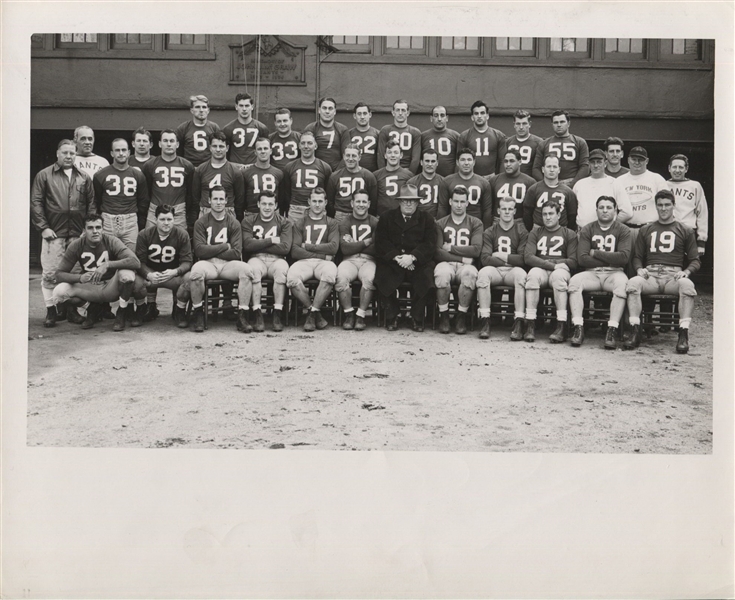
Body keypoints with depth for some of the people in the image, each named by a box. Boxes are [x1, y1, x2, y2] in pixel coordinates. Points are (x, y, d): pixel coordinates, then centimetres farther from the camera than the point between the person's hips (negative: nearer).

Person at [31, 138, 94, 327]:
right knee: (50, 272, -2)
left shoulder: (83, 177, 12)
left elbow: (91, 203, 12)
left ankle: (71, 309, 16)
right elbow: (35, 203, 0)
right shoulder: (44, 175, 4)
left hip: (78, 234, 3)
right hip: (54, 233, -2)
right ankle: (51, 310, 6)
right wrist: (43, 227, -8)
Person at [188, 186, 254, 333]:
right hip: (208, 264, -1)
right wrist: (224, 246, -5)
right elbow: (199, 250, -6)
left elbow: (236, 253, -1)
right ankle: (198, 313, -13)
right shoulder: (201, 222, 7)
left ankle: (242, 314, -20)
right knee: (196, 270, -36)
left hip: (228, 264, 1)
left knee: (246, 269, -30)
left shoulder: (233, 223, 9)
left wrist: (211, 250, -5)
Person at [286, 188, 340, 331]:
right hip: (304, 261, 1)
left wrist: (308, 246, 0)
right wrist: (322, 254, -4)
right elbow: (294, 251, 4)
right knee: (292, 277, -33)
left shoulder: (331, 223, 18)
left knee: (330, 275, -37)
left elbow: (333, 248, 1)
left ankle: (313, 313, -23)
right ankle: (315, 312, -16)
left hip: (324, 261, -1)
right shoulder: (300, 223, 18)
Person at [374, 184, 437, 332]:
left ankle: (417, 318, -8)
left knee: (425, 279, -29)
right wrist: (396, 257, -15)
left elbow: (430, 243, -1)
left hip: (419, 262, 0)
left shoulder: (426, 218, 12)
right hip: (391, 261, 0)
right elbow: (381, 242, 1)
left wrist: (412, 257, -17)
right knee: (382, 278, -28)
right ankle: (392, 315, -6)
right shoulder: (387, 218, 14)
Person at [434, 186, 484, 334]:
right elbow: (437, 253, -1)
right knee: (441, 272, -37)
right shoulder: (440, 224, 13)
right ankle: (444, 316, -18)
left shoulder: (475, 223, 13)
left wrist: (451, 248, -1)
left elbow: (476, 250, -2)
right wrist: (462, 258, -8)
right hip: (447, 263, 0)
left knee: (470, 273, -37)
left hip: (465, 266, 0)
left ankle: (461, 316, -18)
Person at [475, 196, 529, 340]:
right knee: (483, 272, -32)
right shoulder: (489, 232, 12)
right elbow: (485, 258, -3)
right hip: (495, 270, 1)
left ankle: (519, 323, -35)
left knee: (521, 273, -35)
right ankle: (484, 322, -32)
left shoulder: (521, 231, 9)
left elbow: (523, 259, -3)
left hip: (513, 271, -1)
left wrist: (501, 255, -2)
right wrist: (510, 260, -7)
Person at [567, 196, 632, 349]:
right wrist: (610, 260, -5)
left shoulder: (623, 230, 7)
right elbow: (582, 259, -2)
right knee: (574, 281, -29)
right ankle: (578, 327, -31)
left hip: (614, 273, -1)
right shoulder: (587, 230, 11)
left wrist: (595, 253, -5)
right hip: (592, 273, 1)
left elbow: (623, 257, -9)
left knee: (622, 283, -35)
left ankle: (612, 329, -36)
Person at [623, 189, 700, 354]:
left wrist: (686, 271, -8)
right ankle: (635, 331, -33)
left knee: (687, 285, -37)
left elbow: (695, 260, 14)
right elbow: (637, 257, 21)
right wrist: (639, 269, -3)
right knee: (633, 283, -34)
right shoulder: (645, 230, 24)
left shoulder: (685, 231, 18)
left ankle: (683, 334, -35)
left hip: (674, 276, -1)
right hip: (650, 275, 1)